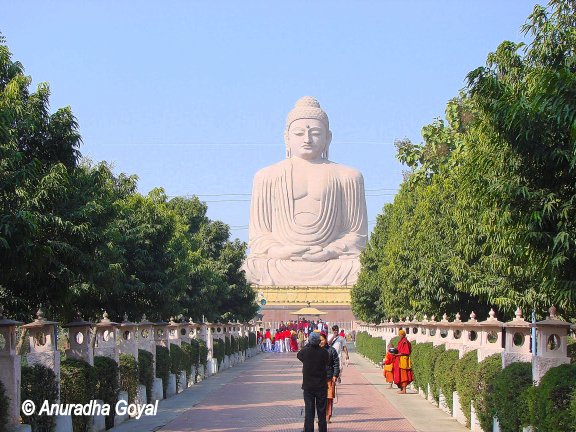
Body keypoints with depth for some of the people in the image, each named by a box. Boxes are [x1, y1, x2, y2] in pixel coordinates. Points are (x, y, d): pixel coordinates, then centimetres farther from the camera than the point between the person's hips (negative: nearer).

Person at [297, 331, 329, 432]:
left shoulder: (304, 352, -11)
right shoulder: (324, 352, -13)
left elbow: (298, 355, 12)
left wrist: (308, 345, 16)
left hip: (308, 386, 0)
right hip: (321, 386, 0)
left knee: (309, 411, 5)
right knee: (321, 411, 10)